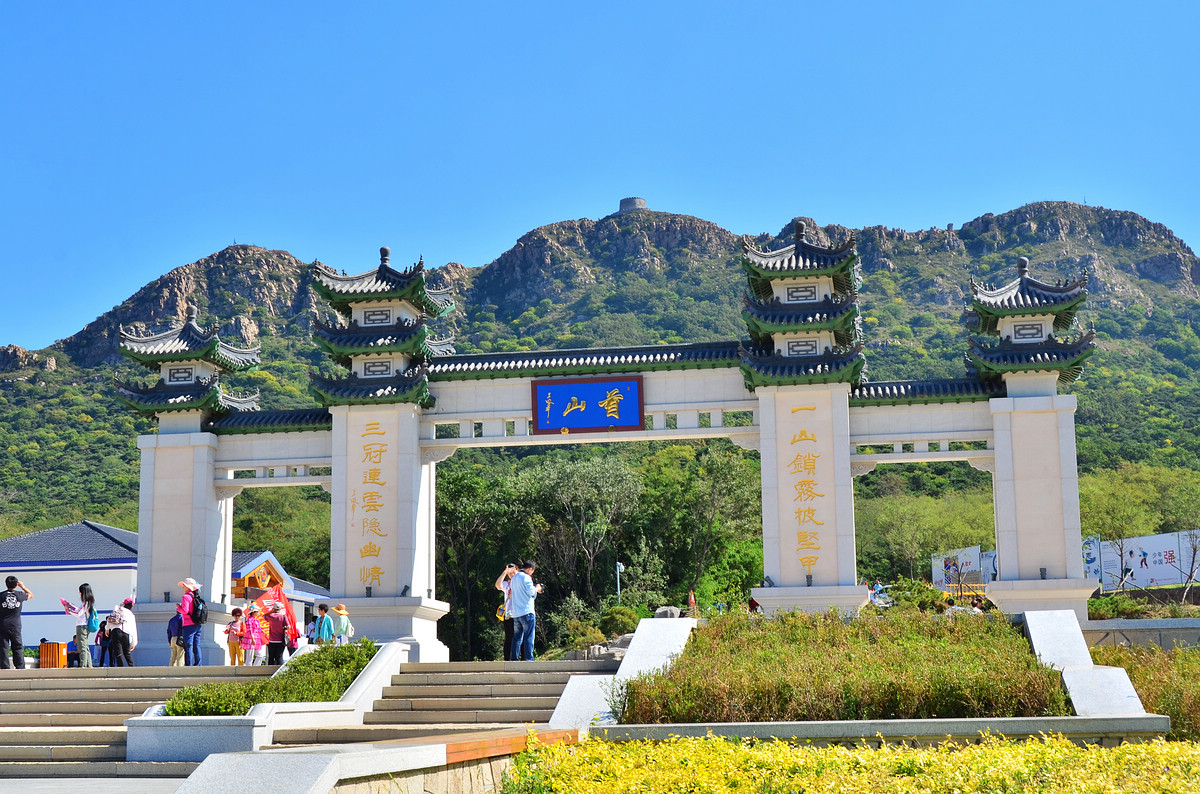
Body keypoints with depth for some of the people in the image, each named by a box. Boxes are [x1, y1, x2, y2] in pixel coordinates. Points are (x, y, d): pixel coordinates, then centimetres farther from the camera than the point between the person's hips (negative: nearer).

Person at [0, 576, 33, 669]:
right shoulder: (20, 595, 0)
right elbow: (31, 595, 21)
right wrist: (22, 586, 29)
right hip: (15, 626, 1)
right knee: (18, 648, 7)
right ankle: (20, 667, 4)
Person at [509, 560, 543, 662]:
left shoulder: (514, 578, 19)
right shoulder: (526, 577, -8)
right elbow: (531, 592, -15)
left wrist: (534, 589, 21)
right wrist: (537, 589, 4)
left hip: (515, 613, 8)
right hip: (526, 611, -8)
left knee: (517, 637, 9)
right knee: (529, 637, -6)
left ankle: (515, 658, 6)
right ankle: (528, 658, -9)